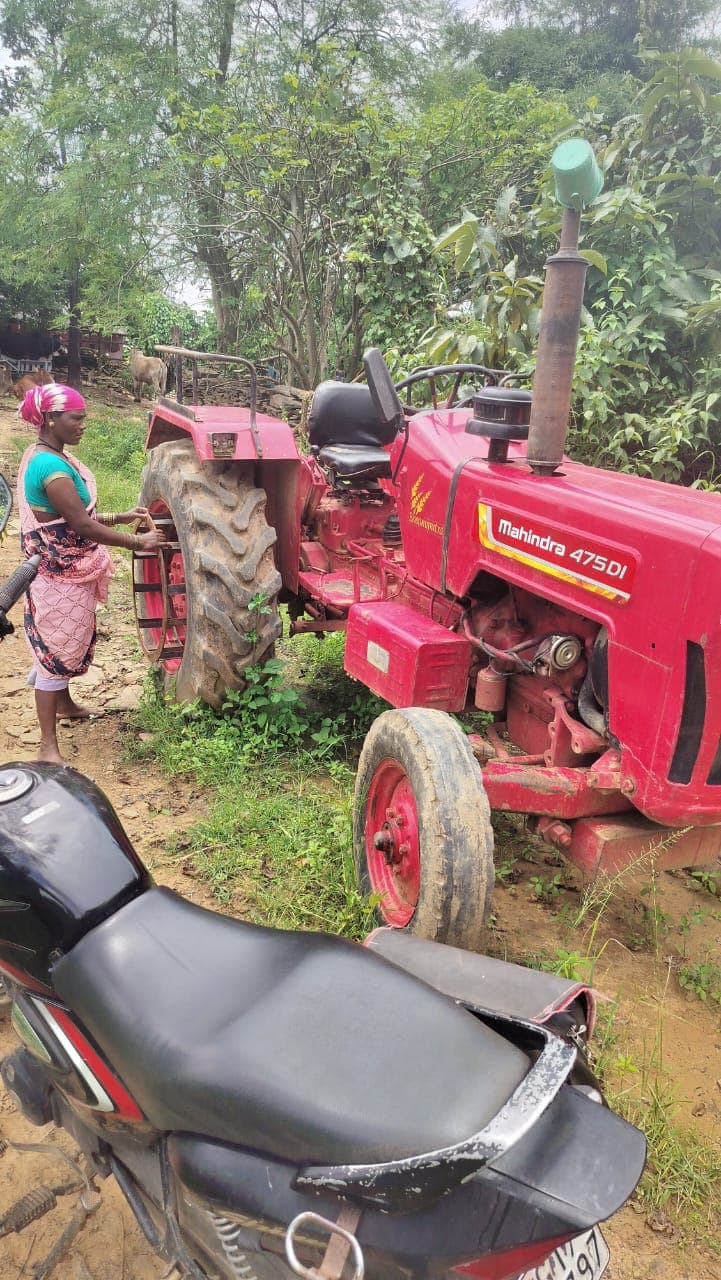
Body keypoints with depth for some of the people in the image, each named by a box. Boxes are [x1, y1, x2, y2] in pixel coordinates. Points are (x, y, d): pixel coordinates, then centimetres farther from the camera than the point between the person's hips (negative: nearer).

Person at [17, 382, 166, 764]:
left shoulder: (45, 455, 8)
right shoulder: (51, 466, -24)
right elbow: (83, 525, -25)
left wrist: (120, 518, 10)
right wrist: (138, 543, -18)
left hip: (66, 569, 10)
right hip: (60, 574, -10)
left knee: (68, 640, 25)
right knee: (56, 649, -3)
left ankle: (63, 703, 47)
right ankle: (48, 747, 7)